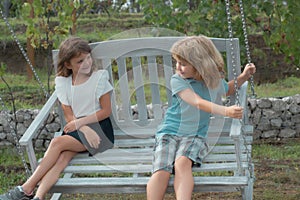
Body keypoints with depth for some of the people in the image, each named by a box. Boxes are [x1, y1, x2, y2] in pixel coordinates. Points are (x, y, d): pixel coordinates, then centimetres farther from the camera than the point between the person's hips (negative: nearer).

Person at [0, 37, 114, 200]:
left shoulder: (99, 77, -3)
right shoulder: (62, 82, 5)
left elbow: (106, 111, -5)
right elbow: (69, 117, 1)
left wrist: (79, 122, -12)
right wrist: (85, 130, -17)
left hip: (99, 127, -4)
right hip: (75, 129, 4)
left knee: (58, 142, -25)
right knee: (63, 157, -27)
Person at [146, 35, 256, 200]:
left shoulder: (214, 80, 5)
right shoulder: (177, 80, -8)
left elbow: (228, 90, 31)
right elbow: (199, 103, -22)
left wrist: (243, 76, 14)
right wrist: (225, 111, -35)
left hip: (195, 135, 1)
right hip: (169, 132, -1)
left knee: (182, 162, -34)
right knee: (161, 171, -28)